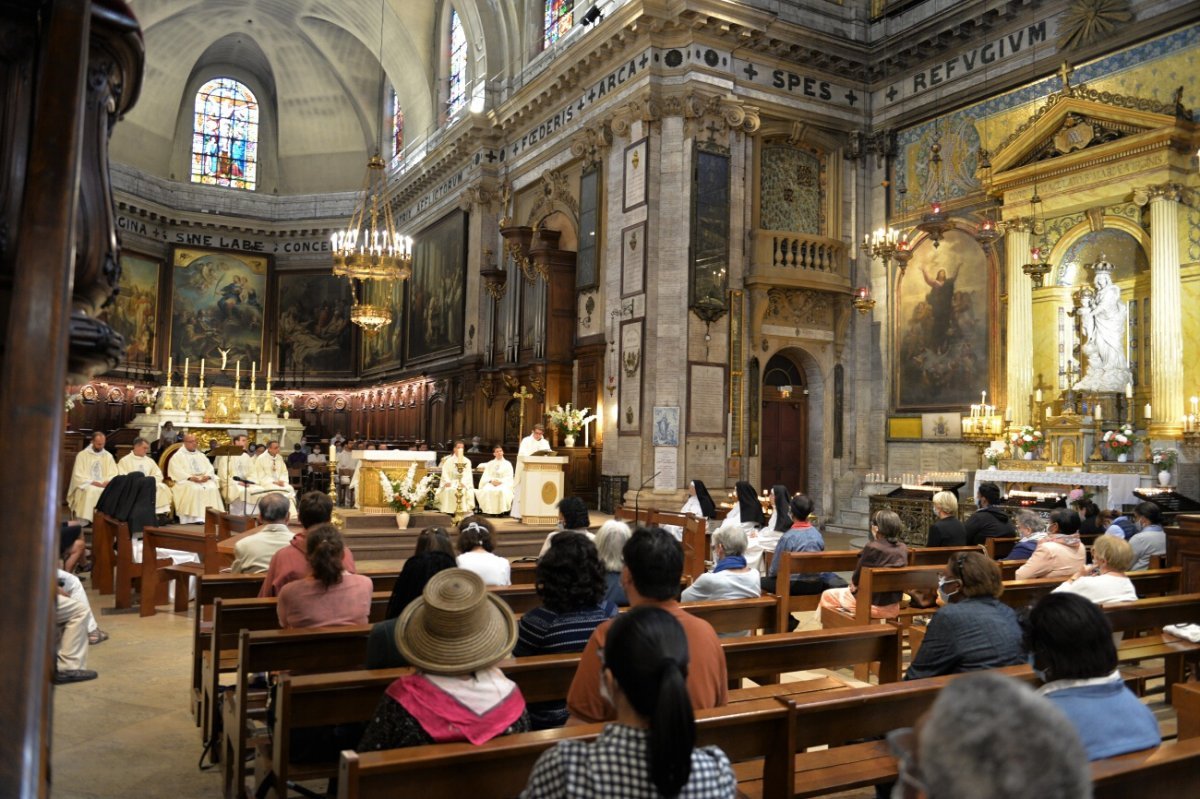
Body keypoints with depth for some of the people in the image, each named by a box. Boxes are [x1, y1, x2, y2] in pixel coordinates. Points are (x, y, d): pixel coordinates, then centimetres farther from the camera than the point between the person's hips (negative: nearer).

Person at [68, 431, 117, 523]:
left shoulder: (108, 456, 14)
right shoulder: (82, 455, 5)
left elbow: (113, 474, 9)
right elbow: (79, 475, -2)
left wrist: (107, 482, -13)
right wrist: (91, 482, -16)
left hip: (104, 485, 2)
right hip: (86, 485, -2)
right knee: (91, 491, -37)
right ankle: (85, 521, -34)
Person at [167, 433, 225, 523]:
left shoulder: (201, 455, 22)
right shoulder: (177, 456, 7)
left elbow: (209, 468, 13)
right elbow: (176, 471, -7)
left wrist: (207, 476, -10)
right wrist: (190, 477, -21)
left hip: (204, 480, 4)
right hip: (185, 480, -4)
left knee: (213, 488, -26)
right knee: (194, 489, -35)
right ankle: (196, 517, -36)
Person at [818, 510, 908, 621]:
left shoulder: (872, 547, -21)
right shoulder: (903, 549, -3)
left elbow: (857, 578, -12)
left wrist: (853, 585, 11)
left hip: (872, 604, -7)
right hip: (893, 606, 7)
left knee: (827, 595, 16)